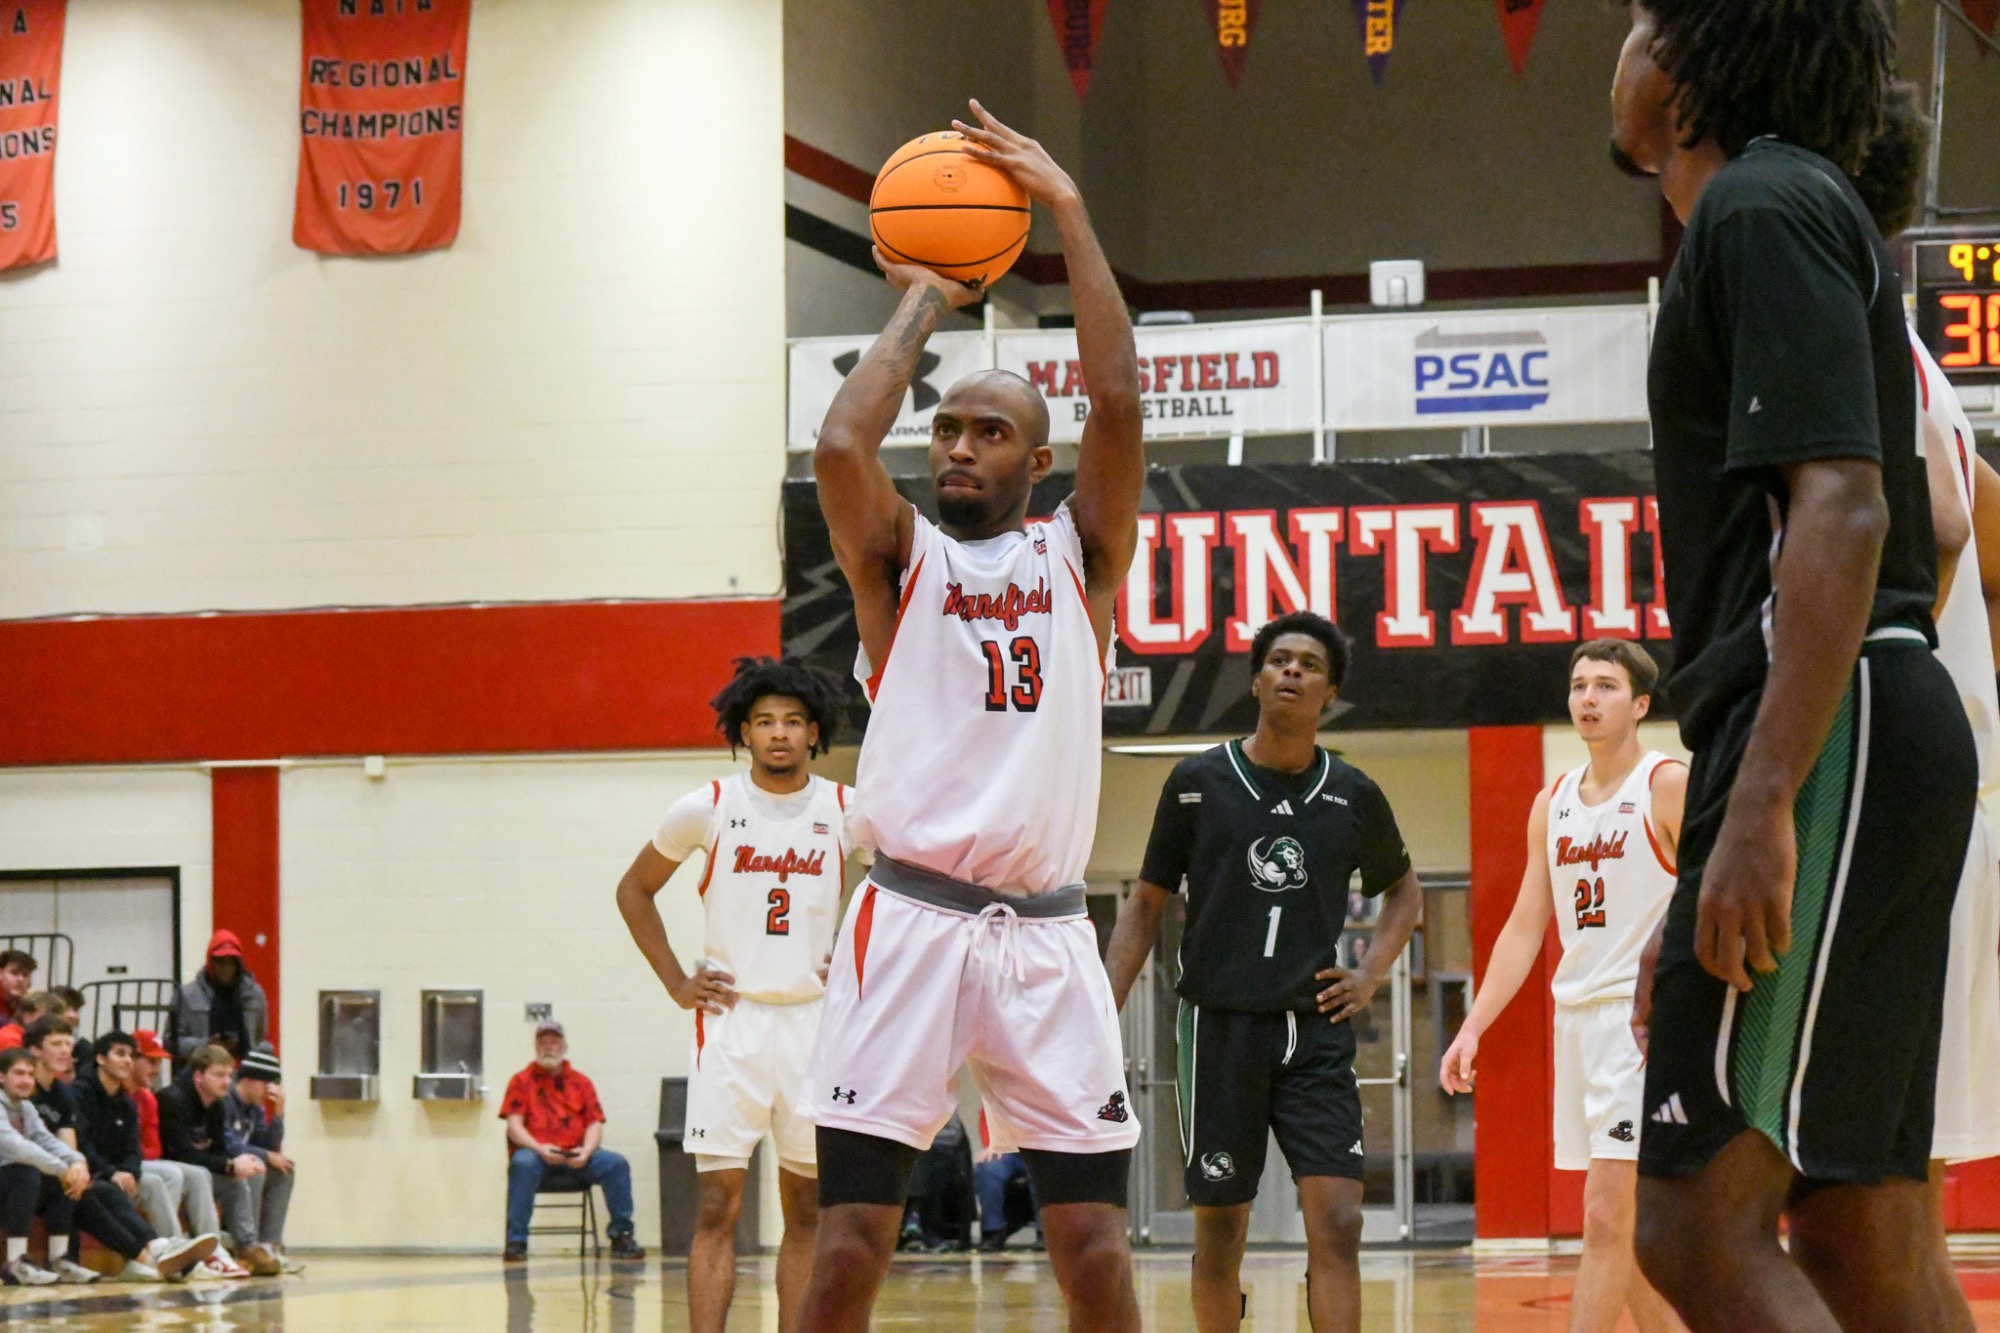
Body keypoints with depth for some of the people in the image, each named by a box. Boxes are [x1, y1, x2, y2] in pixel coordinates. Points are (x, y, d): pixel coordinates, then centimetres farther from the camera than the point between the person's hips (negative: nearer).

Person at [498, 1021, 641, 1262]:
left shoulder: (581, 1082, 16)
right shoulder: (522, 1081, 10)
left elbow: (594, 1124, 8)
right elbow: (514, 1125, -1)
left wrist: (586, 1151, -14)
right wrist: (540, 1148, -20)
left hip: (575, 1158, 3)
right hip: (535, 1154, -3)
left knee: (616, 1164, -21)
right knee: (523, 1163, -37)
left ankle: (622, 1237, -14)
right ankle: (515, 1241, -34)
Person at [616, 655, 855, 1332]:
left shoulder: (849, 812, 1)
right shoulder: (708, 809, -2)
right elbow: (635, 890, 11)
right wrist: (676, 983, 4)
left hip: (816, 1019, 2)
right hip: (731, 1018, -2)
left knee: (807, 1209, 6)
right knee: (717, 1205, -8)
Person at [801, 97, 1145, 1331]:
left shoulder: (1078, 557, 11)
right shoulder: (901, 558, 9)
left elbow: (1119, 406, -4)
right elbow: (844, 446, -11)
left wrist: (1070, 211, -4)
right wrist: (923, 303, 2)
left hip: (1047, 931, 1)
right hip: (911, 919, -1)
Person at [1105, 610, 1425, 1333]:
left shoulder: (1355, 797, 5)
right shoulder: (1198, 781, 1)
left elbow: (1403, 889, 24)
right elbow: (1146, 904, 6)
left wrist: (1372, 975, 8)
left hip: (1316, 1031, 1)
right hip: (1221, 1026, -1)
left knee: (1337, 1224, -12)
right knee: (1219, 1235, 5)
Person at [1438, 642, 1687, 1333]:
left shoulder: (1670, 785, -6)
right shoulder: (1553, 803, 15)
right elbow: (1525, 927, 16)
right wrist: (1472, 1029, 8)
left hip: (1645, 1017, -8)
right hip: (1576, 1015, 8)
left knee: (1607, 1218, -14)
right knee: (1625, 1228, 10)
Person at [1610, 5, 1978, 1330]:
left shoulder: (1763, 205, -6)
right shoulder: (1803, 211, 25)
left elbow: (1840, 509, -19)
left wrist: (1762, 802, -27)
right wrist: (1702, 895, 27)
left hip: (1827, 736, -10)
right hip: (1866, 737, 10)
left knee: (1700, 1222, -16)